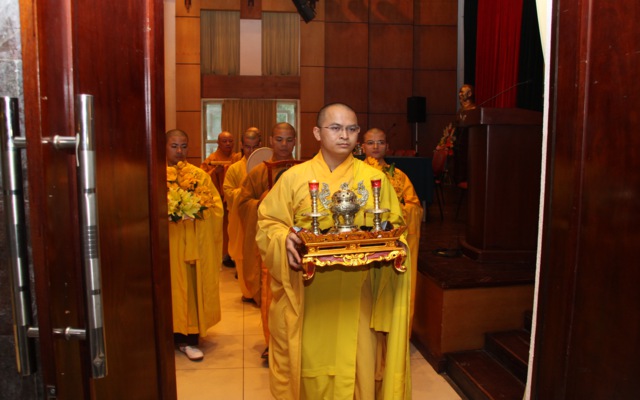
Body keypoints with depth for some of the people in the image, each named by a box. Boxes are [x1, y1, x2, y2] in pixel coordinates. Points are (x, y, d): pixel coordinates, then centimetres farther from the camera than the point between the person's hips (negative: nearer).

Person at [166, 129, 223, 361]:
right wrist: (166, 212, -16)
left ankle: (187, 338, 8)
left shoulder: (200, 176, 9)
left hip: (195, 244, 1)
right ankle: (179, 335, 16)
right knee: (171, 287, 3)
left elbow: (216, 206, 5)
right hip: (167, 243, -1)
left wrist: (196, 211, -13)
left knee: (193, 287, 1)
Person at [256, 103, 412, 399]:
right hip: (308, 297, 0)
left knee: (357, 363, 7)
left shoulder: (375, 178, 4)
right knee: (310, 364, 10)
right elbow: (268, 223, 3)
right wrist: (285, 239, -17)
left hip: (357, 297, 1)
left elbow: (393, 226, 9)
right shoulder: (293, 177, 2)